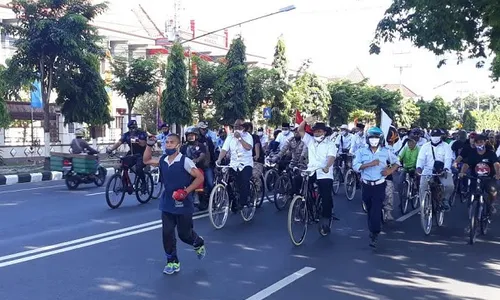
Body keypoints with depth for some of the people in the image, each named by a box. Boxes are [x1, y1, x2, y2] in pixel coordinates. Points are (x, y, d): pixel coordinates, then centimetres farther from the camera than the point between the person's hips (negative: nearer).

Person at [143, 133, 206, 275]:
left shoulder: (185, 161, -16)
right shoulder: (162, 160, 2)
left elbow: (200, 177, -15)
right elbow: (146, 160, 16)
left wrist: (186, 191, -20)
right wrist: (149, 145, 2)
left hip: (183, 204, -5)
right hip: (167, 203, 5)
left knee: (184, 234, 5)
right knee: (167, 233, 3)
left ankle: (199, 244, 38)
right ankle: (173, 262, 17)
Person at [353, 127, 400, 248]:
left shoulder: (386, 152, 0)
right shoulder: (361, 151, -1)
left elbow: (397, 162, 13)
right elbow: (355, 166, -13)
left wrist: (391, 170, -6)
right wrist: (370, 164, -23)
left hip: (379, 185, -2)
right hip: (366, 185, 2)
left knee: (376, 211, -10)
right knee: (370, 210, 14)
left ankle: (374, 235, -4)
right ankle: (373, 230, 33)